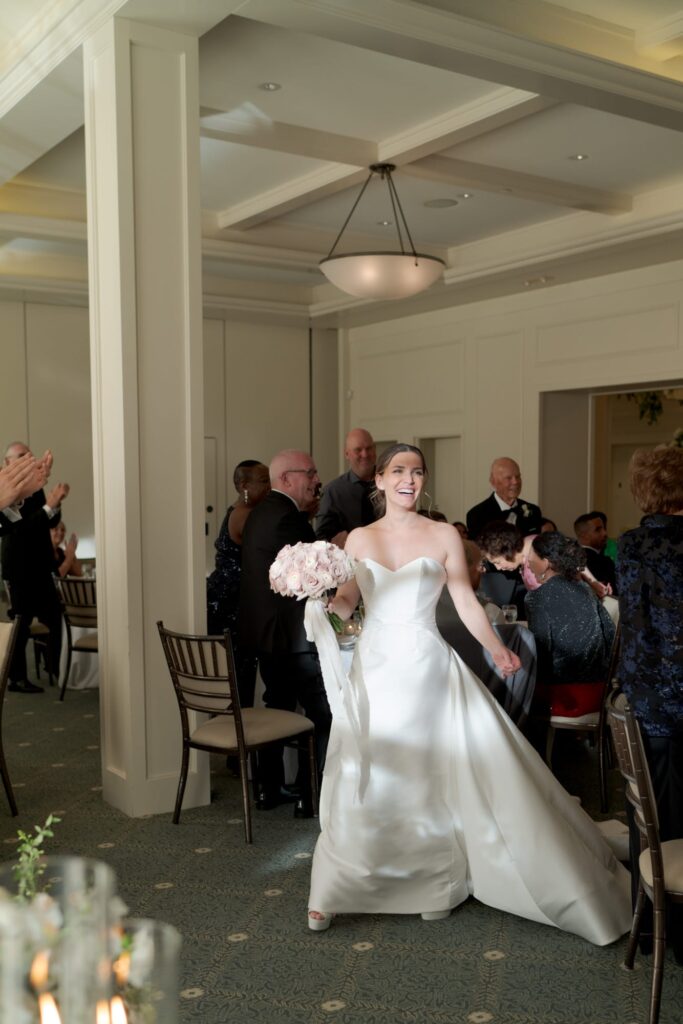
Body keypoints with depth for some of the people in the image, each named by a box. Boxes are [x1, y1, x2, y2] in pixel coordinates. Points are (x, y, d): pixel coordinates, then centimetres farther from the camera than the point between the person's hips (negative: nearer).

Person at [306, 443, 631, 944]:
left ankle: (439, 883, 23)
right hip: (375, 669, 1)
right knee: (364, 781, 4)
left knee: (438, 778, 1)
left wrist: (496, 648, -16)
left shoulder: (444, 535, 1)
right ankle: (334, 889, 20)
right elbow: (345, 602, 5)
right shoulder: (360, 538, 6)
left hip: (428, 668, -1)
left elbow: (466, 601, -2)